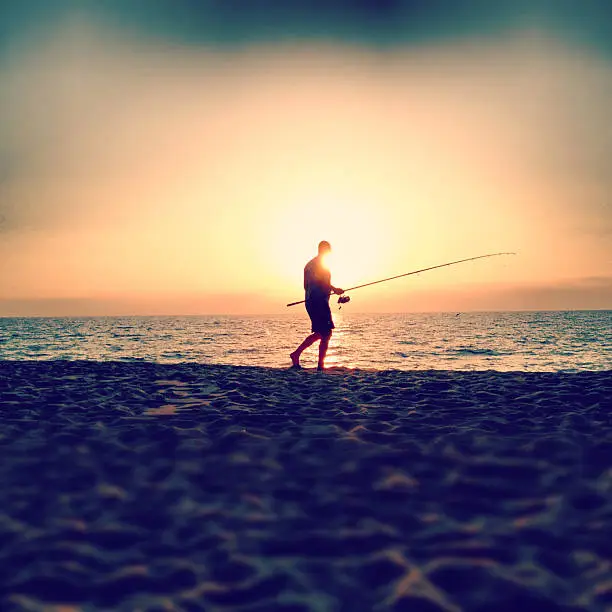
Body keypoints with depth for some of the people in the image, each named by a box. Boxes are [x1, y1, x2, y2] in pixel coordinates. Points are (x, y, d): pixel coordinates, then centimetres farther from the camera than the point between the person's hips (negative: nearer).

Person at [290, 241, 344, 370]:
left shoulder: (309, 264, 20)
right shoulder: (320, 263, -8)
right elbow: (322, 281, -22)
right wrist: (335, 289, -12)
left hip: (310, 301, 10)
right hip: (319, 302, -9)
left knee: (319, 333, 15)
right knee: (326, 333, -6)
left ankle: (296, 353, 12)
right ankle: (320, 364, -8)